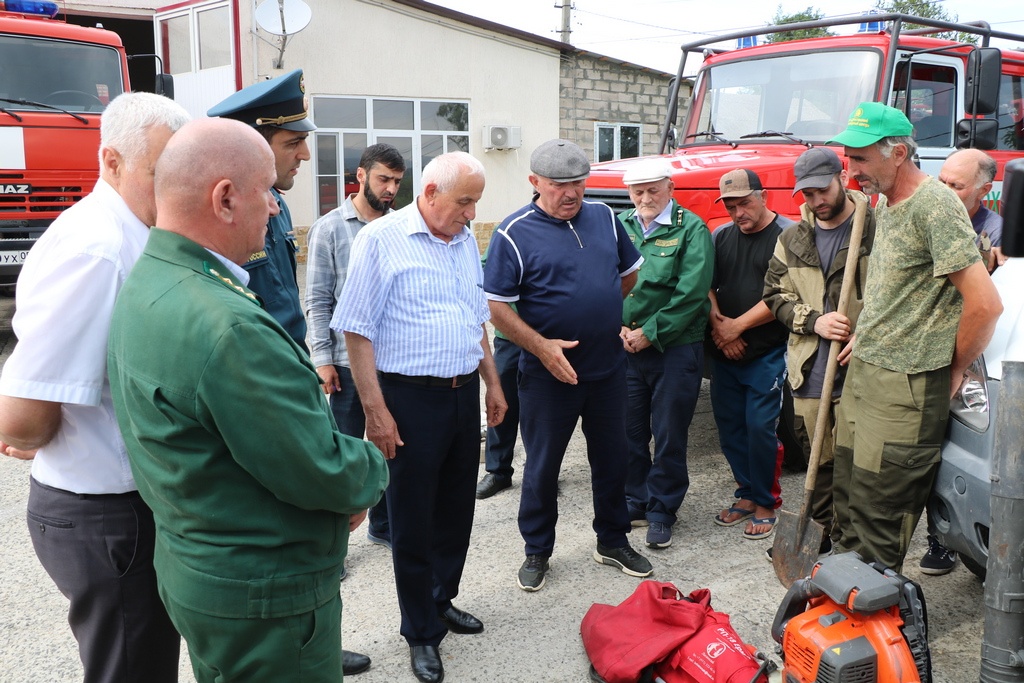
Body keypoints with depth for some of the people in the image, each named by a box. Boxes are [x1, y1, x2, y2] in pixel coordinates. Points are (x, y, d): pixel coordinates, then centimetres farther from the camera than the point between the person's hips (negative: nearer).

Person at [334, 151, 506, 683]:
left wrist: (493, 384, 18)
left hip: (465, 394, 7)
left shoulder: (465, 240, 10)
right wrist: (375, 410, -16)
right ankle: (422, 632, 21)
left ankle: (442, 600, 37)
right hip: (411, 399, -6)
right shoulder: (381, 240, -11)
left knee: (456, 509, 16)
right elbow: (358, 330, -13)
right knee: (413, 520, 6)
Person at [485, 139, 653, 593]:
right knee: (542, 466, 8)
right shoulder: (515, 233, -11)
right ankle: (537, 552, 25)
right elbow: (497, 306, -12)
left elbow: (630, 273, 19)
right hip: (548, 373, -4)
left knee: (612, 458, 15)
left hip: (608, 367, 5)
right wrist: (541, 346, -20)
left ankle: (613, 541, 34)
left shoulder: (604, 218, 5)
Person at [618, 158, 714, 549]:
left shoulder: (691, 229, -5)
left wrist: (649, 333, -13)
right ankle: (635, 502, 28)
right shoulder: (619, 226, 7)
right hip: (625, 348, 4)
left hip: (675, 347, -4)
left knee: (669, 435, 5)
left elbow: (691, 293, -12)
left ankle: (662, 512, 18)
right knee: (629, 430, 11)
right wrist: (620, 328, -8)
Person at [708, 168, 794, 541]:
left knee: (760, 427, -4)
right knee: (729, 426, 10)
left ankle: (765, 504, 12)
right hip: (723, 352, 6)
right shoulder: (721, 236, 10)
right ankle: (747, 495, 25)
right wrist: (718, 324, -8)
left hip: (768, 353, -5)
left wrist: (738, 325, -12)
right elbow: (706, 286, 8)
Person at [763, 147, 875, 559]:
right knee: (817, 462, 14)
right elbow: (775, 295, 12)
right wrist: (814, 321, -5)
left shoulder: (878, 230, -4)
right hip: (809, 372, 5)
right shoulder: (792, 239, 12)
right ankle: (820, 536, 29)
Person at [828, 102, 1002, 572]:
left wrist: (954, 371, -9)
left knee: (880, 512, 0)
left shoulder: (934, 205, -17)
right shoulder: (885, 203, 13)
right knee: (849, 495, 18)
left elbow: (985, 303, -21)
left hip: (904, 386, -9)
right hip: (863, 372, 9)